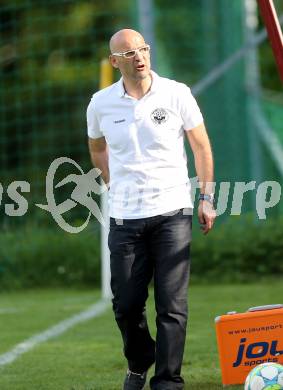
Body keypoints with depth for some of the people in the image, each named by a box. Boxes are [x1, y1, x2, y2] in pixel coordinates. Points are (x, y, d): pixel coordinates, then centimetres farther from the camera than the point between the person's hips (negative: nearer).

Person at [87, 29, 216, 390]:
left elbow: (201, 146, 7)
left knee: (172, 305, -7)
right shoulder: (101, 104, 2)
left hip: (172, 214, -2)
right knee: (126, 303, 6)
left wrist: (207, 198, 4)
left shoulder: (176, 94, -2)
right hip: (125, 220, 2)